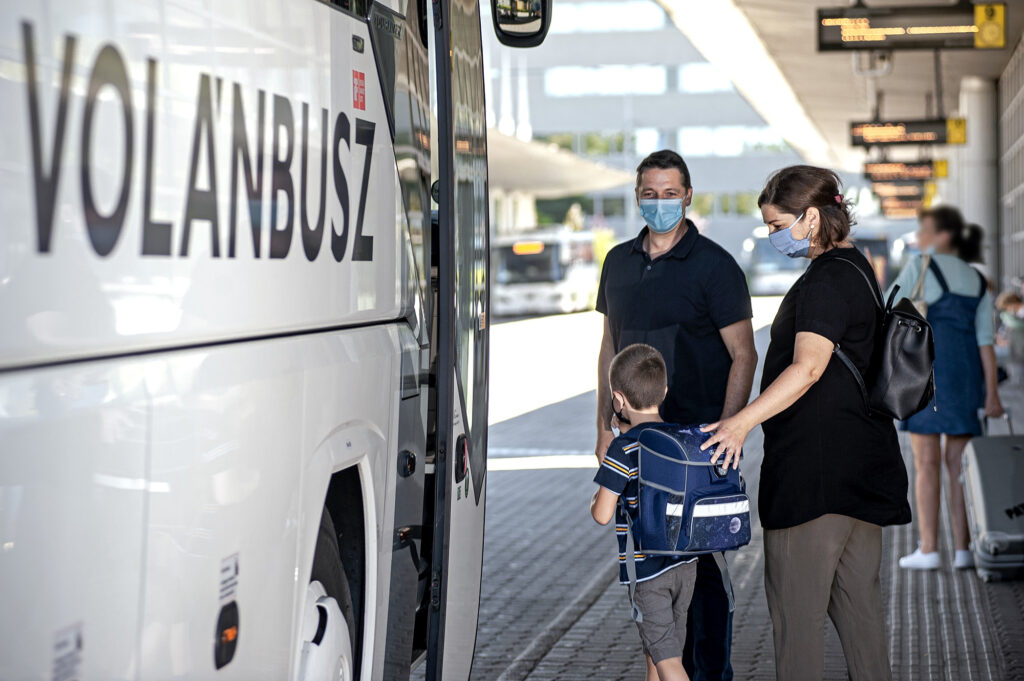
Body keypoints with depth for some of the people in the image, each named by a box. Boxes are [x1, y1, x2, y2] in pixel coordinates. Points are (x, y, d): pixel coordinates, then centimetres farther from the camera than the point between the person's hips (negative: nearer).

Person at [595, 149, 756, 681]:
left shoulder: (713, 266, -6)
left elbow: (743, 356, -8)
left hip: (695, 438, -5)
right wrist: (605, 428, 13)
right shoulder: (619, 263, 11)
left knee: (696, 560, -5)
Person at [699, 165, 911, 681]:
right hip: (862, 462, 10)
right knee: (856, 596, 15)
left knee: (796, 602, -3)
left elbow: (808, 367, -29)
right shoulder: (856, 268, 16)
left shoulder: (825, 280, -16)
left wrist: (742, 421, -36)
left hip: (816, 467, -10)